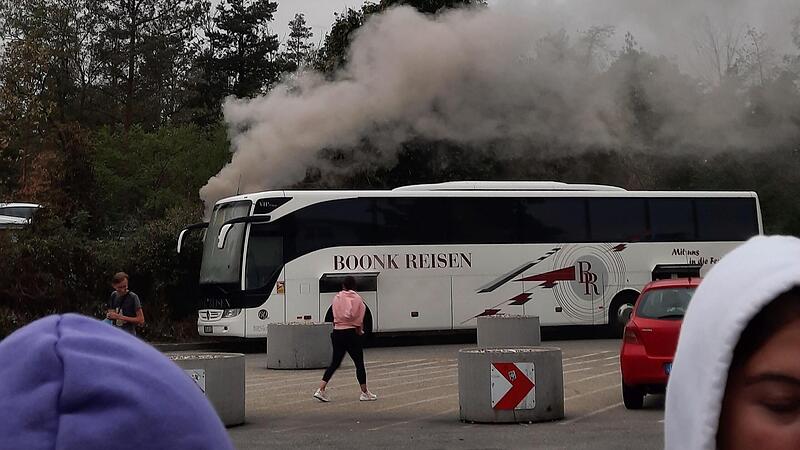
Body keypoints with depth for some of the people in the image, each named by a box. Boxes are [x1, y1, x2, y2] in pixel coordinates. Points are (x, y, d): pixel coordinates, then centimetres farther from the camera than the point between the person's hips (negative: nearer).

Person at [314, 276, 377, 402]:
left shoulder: (336, 298, 5)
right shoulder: (357, 299, -7)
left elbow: (334, 315, 1)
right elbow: (359, 319, -11)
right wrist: (359, 330, 6)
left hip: (337, 333, 5)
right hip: (351, 333, -5)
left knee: (335, 363, 10)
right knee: (359, 363, 6)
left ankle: (321, 390, 1)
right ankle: (365, 393, 12)